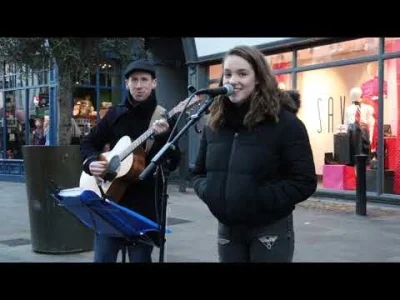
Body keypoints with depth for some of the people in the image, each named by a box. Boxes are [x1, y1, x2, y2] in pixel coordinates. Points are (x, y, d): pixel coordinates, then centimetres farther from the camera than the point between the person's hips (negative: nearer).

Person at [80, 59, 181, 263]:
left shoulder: (164, 119, -2)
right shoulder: (115, 115, 7)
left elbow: (172, 164, -11)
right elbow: (88, 143, 15)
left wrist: (163, 137, -28)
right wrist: (91, 162, -5)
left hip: (144, 203, -2)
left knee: (140, 258, 7)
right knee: (102, 257, 3)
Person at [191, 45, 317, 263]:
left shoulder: (285, 122, -12)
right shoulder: (214, 123, 5)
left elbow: (304, 183, -14)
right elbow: (199, 172, 15)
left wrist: (259, 199, -22)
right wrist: (208, 191, -7)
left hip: (270, 230, -5)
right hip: (227, 228, 5)